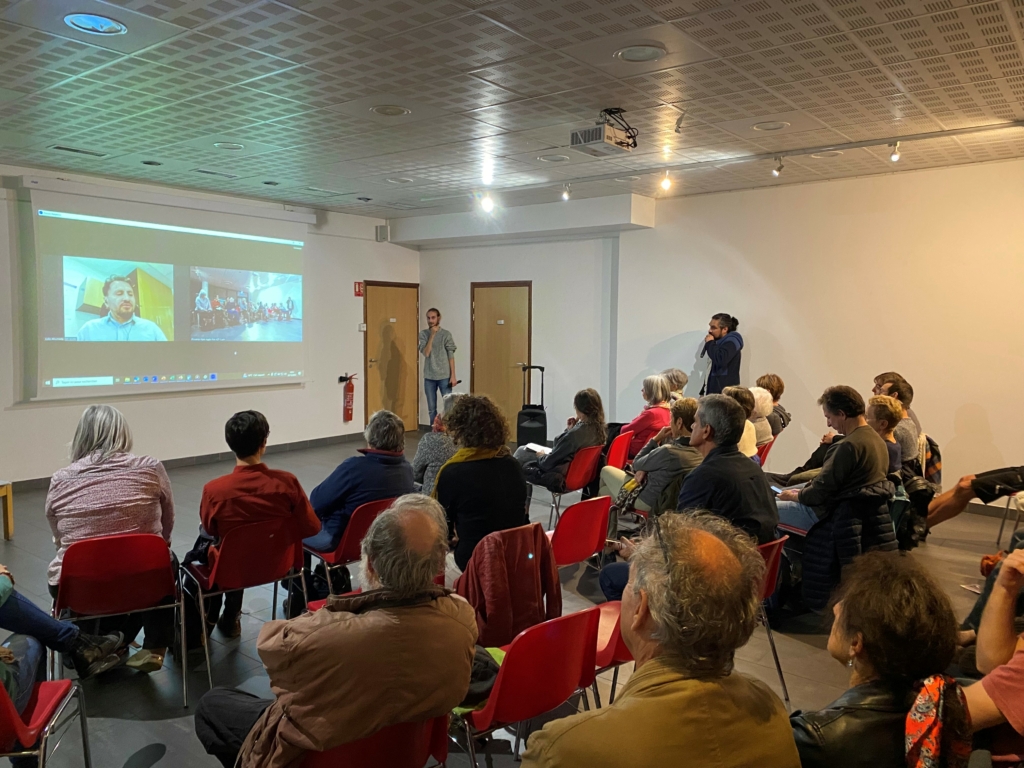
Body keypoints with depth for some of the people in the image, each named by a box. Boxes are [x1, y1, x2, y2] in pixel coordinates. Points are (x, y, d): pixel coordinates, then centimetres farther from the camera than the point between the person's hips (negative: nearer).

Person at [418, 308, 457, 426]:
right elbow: (426, 353, -11)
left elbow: (451, 356, -3)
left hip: (444, 376, -2)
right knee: (431, 409, 9)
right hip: (429, 377, 2)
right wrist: (432, 335, -16)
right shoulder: (423, 334, 1)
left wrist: (453, 376, -7)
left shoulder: (446, 334, -3)